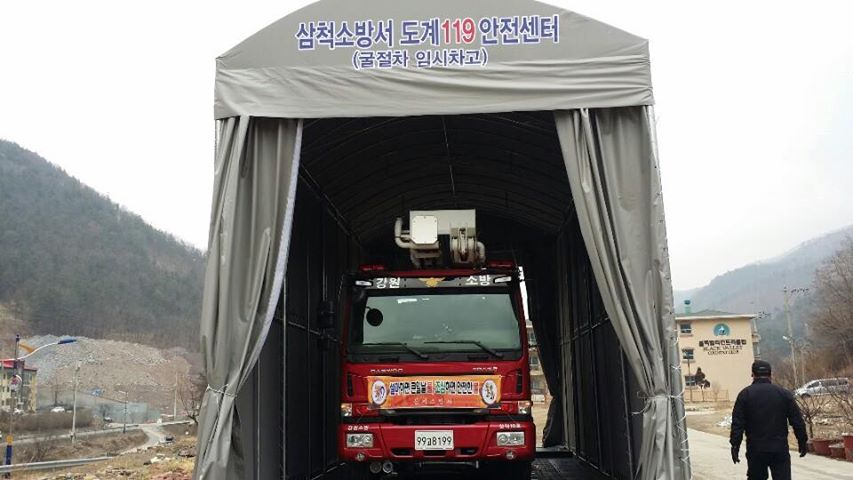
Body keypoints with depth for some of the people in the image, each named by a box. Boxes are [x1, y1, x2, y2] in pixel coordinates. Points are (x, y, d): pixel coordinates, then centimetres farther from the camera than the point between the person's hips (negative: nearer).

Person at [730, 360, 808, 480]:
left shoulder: (745, 394, 0)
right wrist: (802, 442, 14)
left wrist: (735, 445, -2)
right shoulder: (784, 394, 4)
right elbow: (797, 421, 5)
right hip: (780, 449, 0)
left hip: (755, 450, 0)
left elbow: (737, 423, -5)